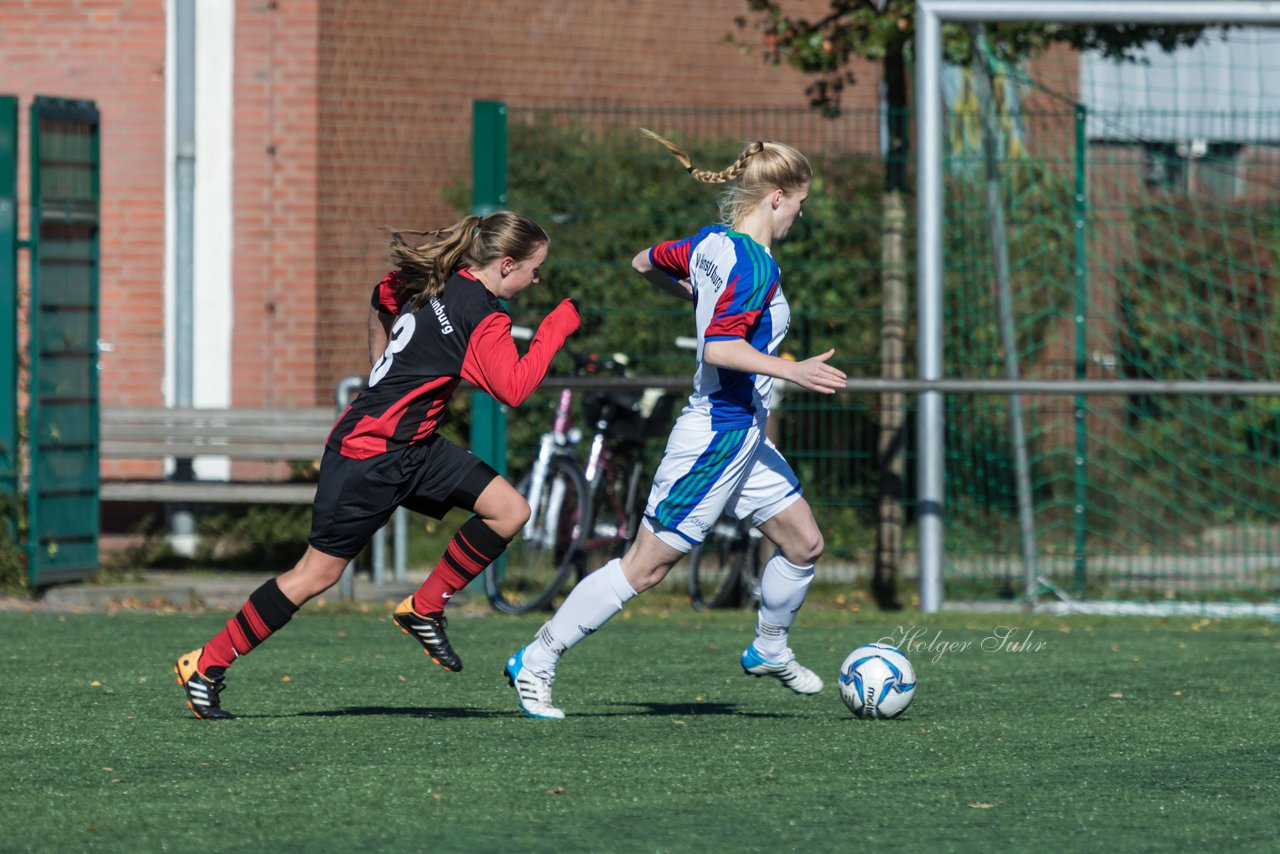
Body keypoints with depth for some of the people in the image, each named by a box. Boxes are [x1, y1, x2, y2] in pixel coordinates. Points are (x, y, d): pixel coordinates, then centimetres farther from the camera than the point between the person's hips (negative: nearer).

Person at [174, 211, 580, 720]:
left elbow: (384, 299, 24)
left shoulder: (436, 281, 7)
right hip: (370, 455, -10)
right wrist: (559, 324, -15)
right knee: (319, 572, -3)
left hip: (411, 446, 10)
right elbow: (514, 389, -21)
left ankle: (424, 609, 11)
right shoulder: (483, 317, -19)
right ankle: (206, 664, 6)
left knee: (509, 510, 0)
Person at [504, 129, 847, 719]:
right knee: (645, 566, -4)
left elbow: (645, 263, 22)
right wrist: (792, 372, -29)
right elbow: (719, 349, -29)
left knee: (804, 542, 16)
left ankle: (768, 649, 36)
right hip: (718, 436, -10)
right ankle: (535, 663, 0)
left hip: (743, 436, 10)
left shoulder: (711, 243, 6)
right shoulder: (756, 266, -20)